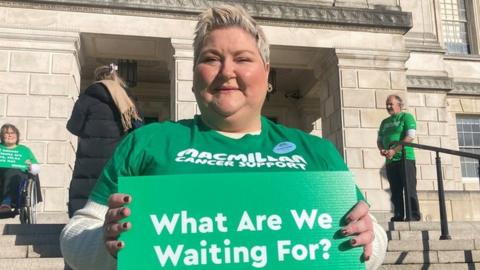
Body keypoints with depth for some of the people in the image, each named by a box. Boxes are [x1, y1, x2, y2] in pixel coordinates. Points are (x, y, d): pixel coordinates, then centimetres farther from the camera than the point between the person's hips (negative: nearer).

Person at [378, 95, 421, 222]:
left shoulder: (406, 117, 1)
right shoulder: (385, 122, 20)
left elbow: (410, 136, -11)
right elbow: (379, 140, 21)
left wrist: (394, 151, -17)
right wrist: (382, 149, -3)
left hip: (405, 158, -6)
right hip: (390, 161, 6)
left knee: (409, 189, -7)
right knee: (395, 191, 6)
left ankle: (414, 216, -4)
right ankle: (398, 216, 9)